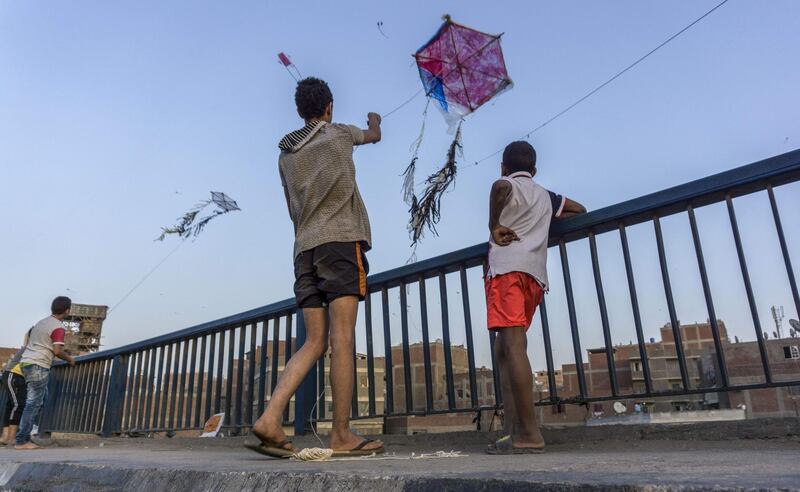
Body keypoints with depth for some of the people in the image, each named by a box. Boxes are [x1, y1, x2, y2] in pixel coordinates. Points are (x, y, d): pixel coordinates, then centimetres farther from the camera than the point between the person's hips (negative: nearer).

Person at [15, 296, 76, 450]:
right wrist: (70, 359, 1)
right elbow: (58, 351, -16)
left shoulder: (41, 322, 18)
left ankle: (25, 436, 14)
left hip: (26, 362, 9)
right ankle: (21, 441, -7)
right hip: (39, 366, -9)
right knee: (34, 403, -6)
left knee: (37, 402, 14)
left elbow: (29, 343, 22)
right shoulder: (59, 327, -10)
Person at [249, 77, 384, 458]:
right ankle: (341, 436, -7)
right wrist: (374, 120, 55)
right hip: (341, 240, -5)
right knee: (342, 339, -8)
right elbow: (374, 136, 33)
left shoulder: (286, 155, 21)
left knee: (314, 342, 5)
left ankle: (271, 418, -8)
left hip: (304, 248, 5)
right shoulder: (338, 133, 11)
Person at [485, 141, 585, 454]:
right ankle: (512, 428, 3)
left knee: (514, 347, -13)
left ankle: (529, 434, -18)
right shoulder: (545, 196, 27)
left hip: (508, 269, -7)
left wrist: (494, 226, -8)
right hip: (536, 276, 7)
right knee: (504, 349, 10)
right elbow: (578, 209, 43)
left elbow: (500, 186, -18)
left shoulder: (509, 185, 9)